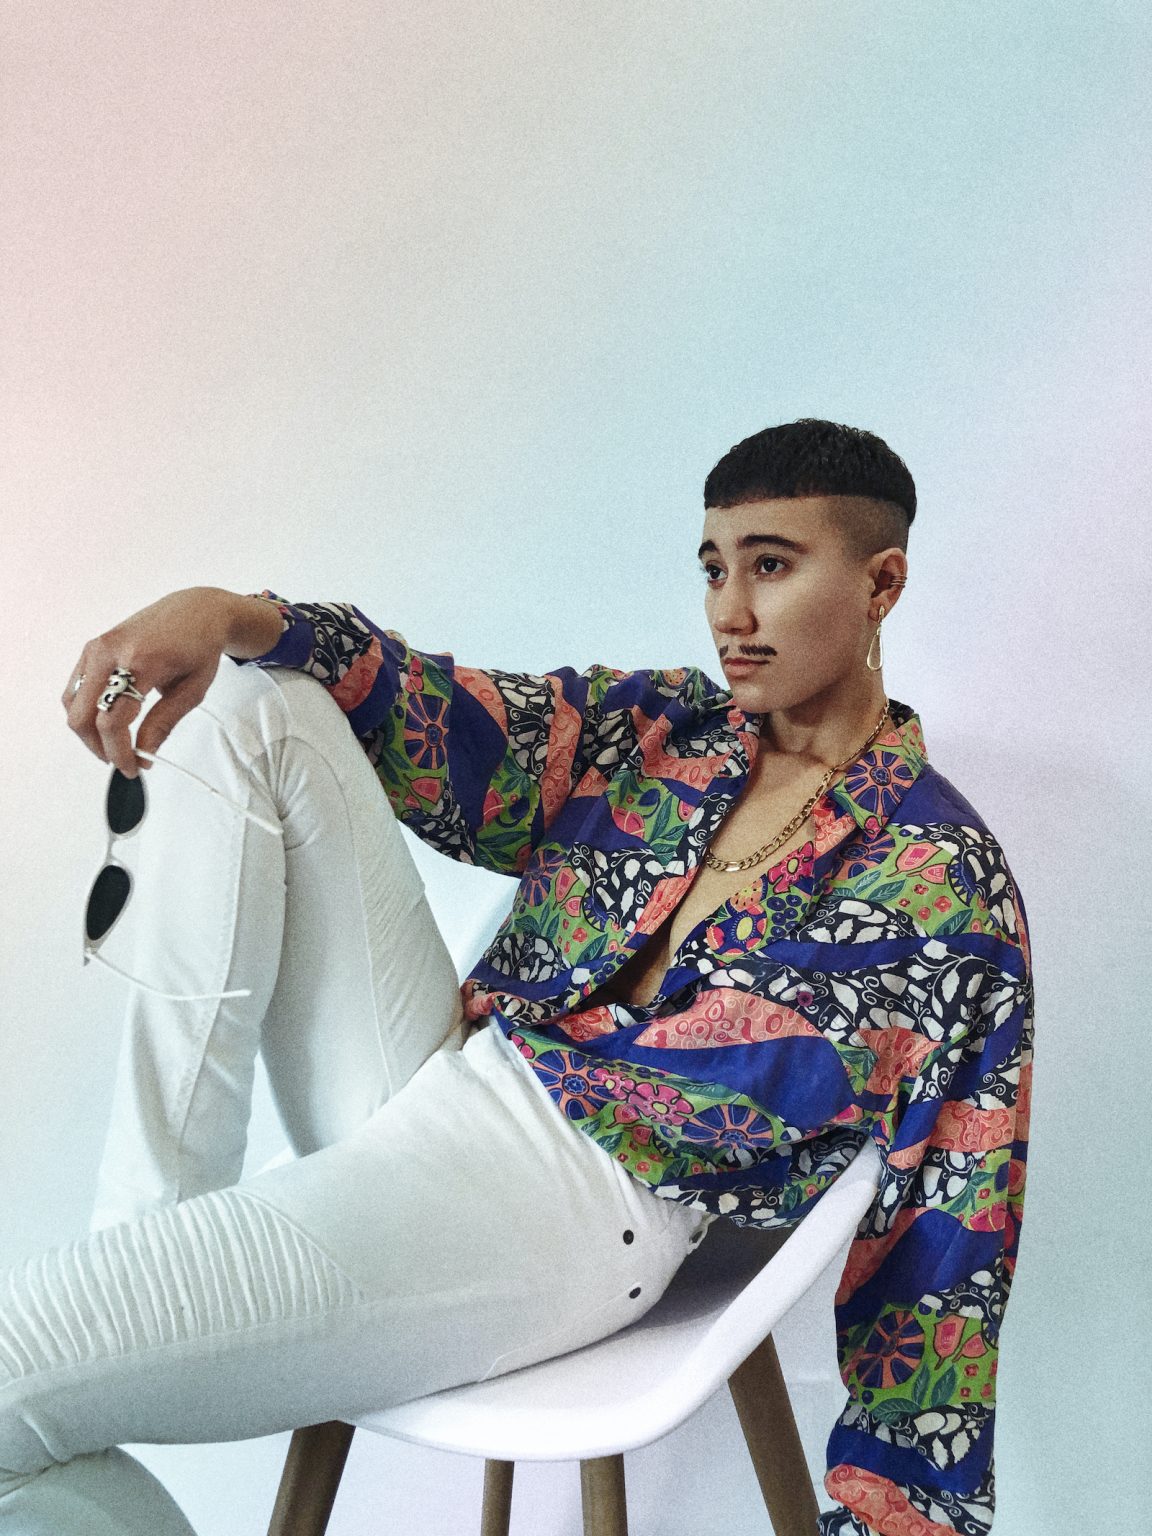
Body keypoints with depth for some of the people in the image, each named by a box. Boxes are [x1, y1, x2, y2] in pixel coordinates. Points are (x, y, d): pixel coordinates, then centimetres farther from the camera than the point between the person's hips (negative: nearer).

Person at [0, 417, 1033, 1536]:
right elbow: (455, 721, 3)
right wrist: (231, 615, -14)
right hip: (447, 1091, 8)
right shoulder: (667, 726, 14)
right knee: (252, 706, 1)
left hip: (568, 1193, -8)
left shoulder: (942, 882, -3)